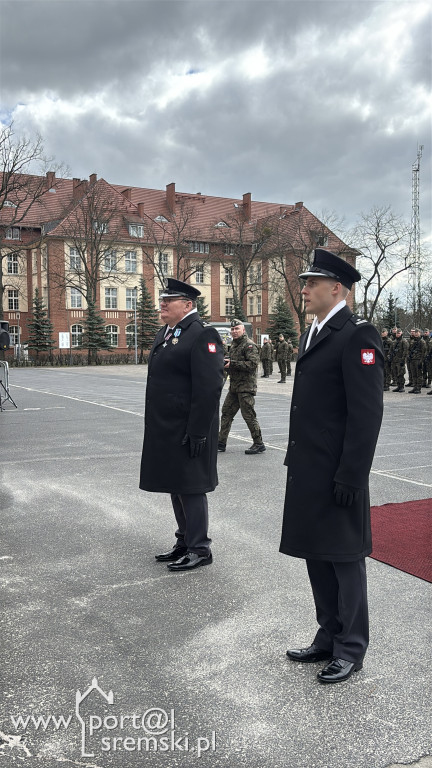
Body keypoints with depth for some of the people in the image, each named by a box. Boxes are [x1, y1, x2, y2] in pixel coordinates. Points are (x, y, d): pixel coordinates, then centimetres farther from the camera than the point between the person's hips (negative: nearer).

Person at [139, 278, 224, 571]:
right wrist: (155, 426, 19)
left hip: (188, 430, -9)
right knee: (175, 487, 17)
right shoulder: (164, 333, 14)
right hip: (165, 428, 9)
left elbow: (209, 388, -21)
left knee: (190, 488, 0)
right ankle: (184, 543, 31)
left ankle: (200, 549, 14)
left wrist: (197, 433, -23)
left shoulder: (202, 335, -15)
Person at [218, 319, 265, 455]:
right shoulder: (233, 345, 17)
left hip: (246, 387, -9)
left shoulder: (249, 345, -11)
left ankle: (259, 444, 4)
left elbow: (253, 364, -22)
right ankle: (221, 443, 17)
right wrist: (226, 362, 4)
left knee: (249, 415, -6)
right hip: (234, 387, 9)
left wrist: (232, 363, -21)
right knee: (226, 413, 10)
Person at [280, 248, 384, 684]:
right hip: (307, 471, 9)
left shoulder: (358, 336, -15)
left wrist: (351, 477, -20)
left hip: (337, 475, -9)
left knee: (344, 558, 6)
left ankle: (350, 649, 22)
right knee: (316, 556, 17)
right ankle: (328, 637, 33)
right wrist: (296, 460, 17)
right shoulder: (313, 333, 14)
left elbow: (367, 413, -19)